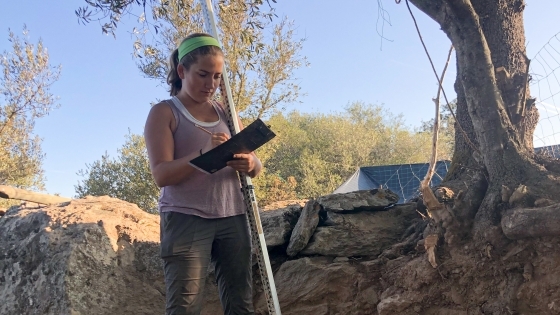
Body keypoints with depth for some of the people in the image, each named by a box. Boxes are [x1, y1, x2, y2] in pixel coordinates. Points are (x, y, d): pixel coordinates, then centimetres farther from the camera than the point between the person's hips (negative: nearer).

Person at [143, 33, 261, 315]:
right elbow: (161, 174, -10)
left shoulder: (225, 113, 16)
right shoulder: (164, 113, 2)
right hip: (186, 219, -5)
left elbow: (257, 167, 12)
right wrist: (205, 155, -26)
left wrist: (249, 163, -12)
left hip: (232, 218, 5)